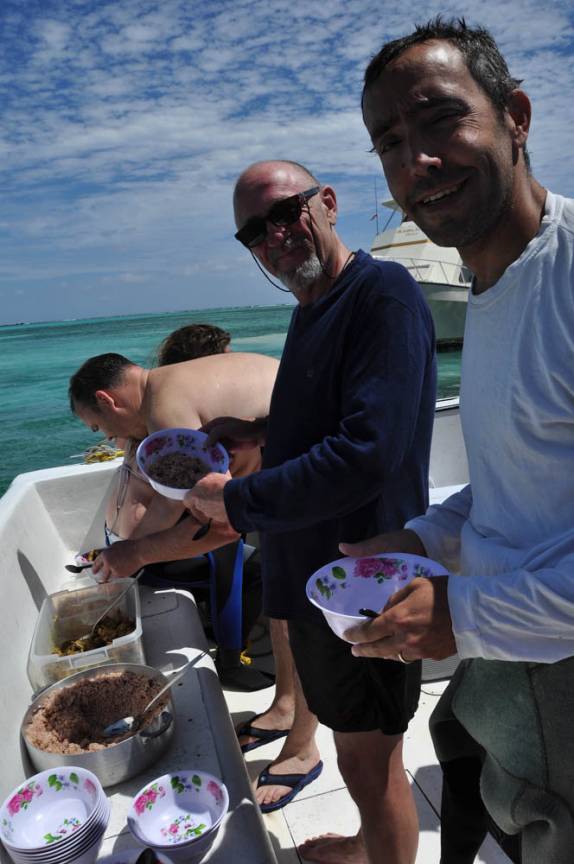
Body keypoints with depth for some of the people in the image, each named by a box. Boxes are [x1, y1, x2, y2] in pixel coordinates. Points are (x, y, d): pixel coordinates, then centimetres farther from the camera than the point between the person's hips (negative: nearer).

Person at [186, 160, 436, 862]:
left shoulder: (384, 293, -20)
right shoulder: (311, 307, 10)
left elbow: (368, 453, -30)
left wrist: (236, 502, -21)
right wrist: (260, 430, 6)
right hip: (312, 562, 9)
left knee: (367, 758, 11)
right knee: (358, 745, 28)